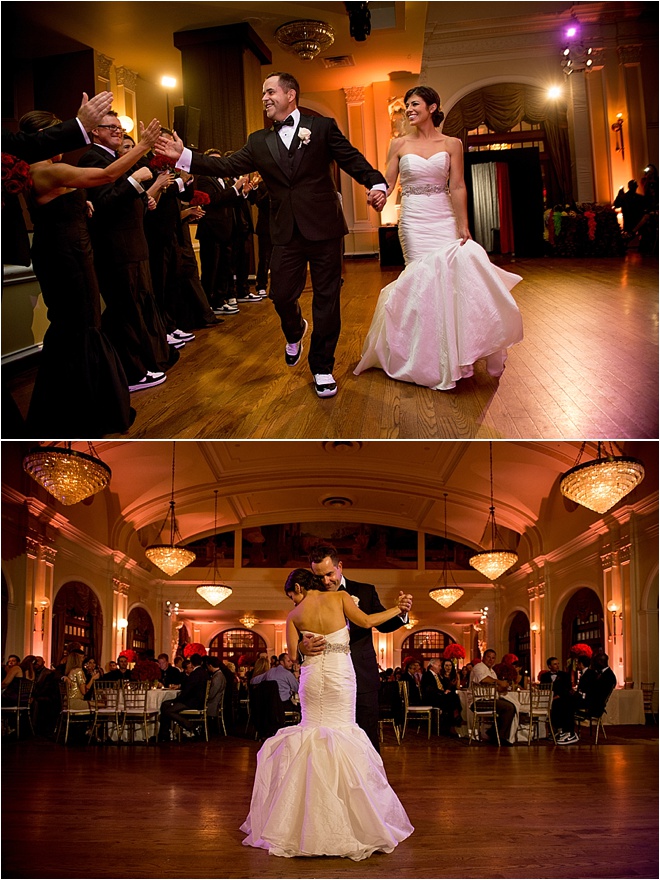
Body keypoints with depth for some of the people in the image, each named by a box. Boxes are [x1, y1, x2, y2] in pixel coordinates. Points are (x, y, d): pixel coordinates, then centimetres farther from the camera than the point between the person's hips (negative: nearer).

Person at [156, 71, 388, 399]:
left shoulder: (322, 126, 3)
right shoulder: (259, 141, 13)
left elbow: (353, 160, -3)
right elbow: (227, 166, 6)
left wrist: (376, 184, -20)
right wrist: (184, 157, -1)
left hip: (324, 227, -3)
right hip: (286, 234, 3)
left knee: (326, 298, 2)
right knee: (282, 295, 2)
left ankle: (322, 367, 15)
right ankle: (295, 333, 38)